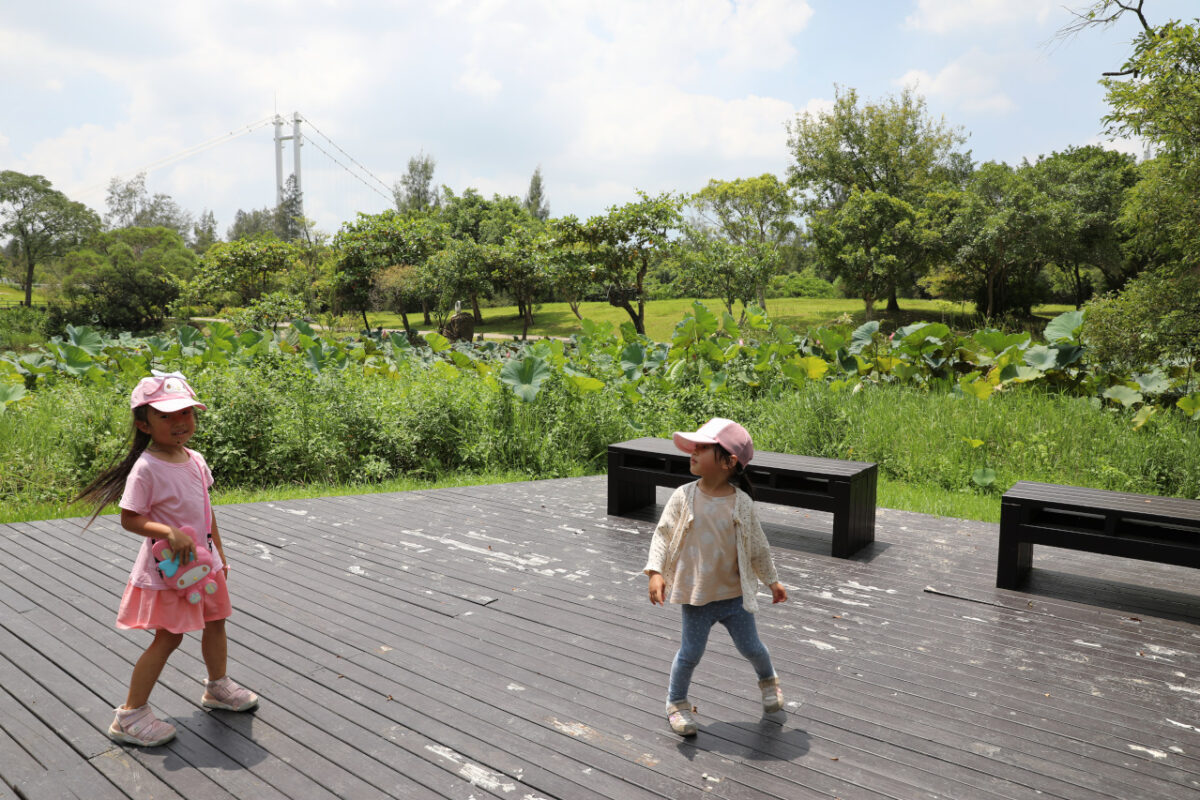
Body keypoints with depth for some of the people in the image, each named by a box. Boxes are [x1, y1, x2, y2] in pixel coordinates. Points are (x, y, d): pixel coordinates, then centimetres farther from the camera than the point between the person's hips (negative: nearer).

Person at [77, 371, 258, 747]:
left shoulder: (195, 460, 2)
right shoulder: (146, 468, -21)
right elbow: (129, 519, -18)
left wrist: (219, 553, 16)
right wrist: (170, 532, -32)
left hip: (203, 560, 7)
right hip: (168, 566, -7)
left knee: (215, 621, 19)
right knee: (168, 638, 0)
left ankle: (218, 687, 41)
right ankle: (130, 716, 15)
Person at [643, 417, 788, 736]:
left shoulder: (741, 503, -10)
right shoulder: (683, 497, -11)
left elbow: (757, 545, 2)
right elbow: (663, 534, -7)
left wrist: (772, 581, 9)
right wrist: (656, 572, -18)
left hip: (735, 593, 1)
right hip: (696, 595, -1)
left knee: (750, 646, 14)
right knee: (690, 652, 5)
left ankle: (769, 680, 46)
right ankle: (677, 702, 29)